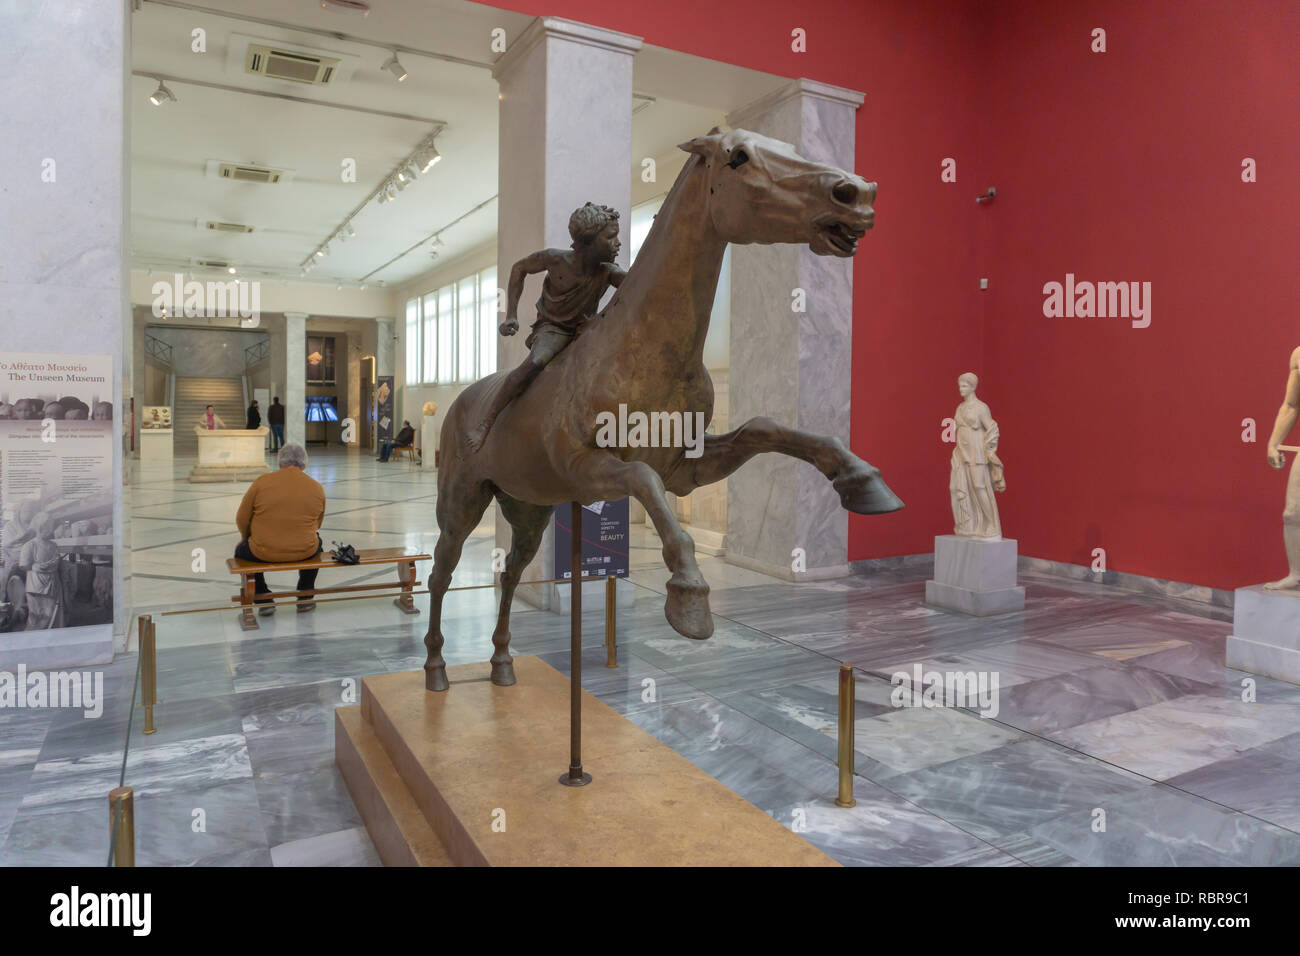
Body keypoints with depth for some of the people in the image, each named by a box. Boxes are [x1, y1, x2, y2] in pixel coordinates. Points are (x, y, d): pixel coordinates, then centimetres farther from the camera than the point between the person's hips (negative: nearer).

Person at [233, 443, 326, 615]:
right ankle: (305, 597, 32)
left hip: (263, 552, -2)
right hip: (305, 553, 2)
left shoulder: (262, 482, -6)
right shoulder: (317, 487, 1)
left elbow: (242, 519, 1)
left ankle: (264, 599, 21)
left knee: (242, 549, 30)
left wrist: (245, 537, 23)